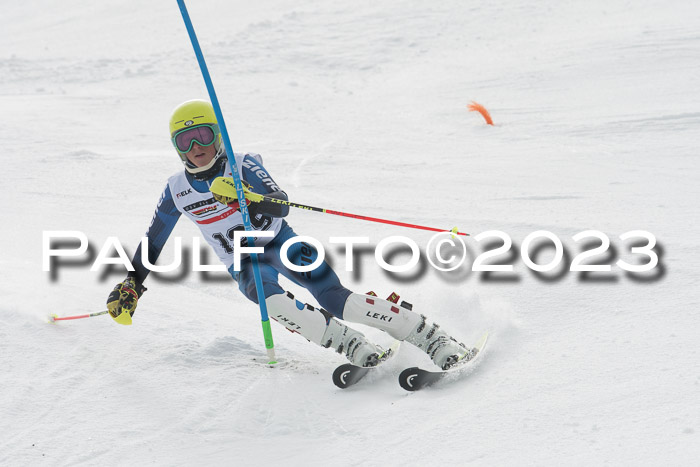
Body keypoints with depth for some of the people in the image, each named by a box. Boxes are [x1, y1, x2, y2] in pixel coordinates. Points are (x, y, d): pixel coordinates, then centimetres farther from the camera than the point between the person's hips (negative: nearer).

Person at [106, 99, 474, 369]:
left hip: (280, 243, -2)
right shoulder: (177, 191, 2)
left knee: (337, 300, -22)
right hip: (244, 264, 2)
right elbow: (152, 242, 17)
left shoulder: (244, 166, -9)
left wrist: (249, 198, -44)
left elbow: (280, 206, -24)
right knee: (272, 301, -34)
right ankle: (351, 347, -29)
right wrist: (131, 286, 16)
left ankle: (433, 339, -17)